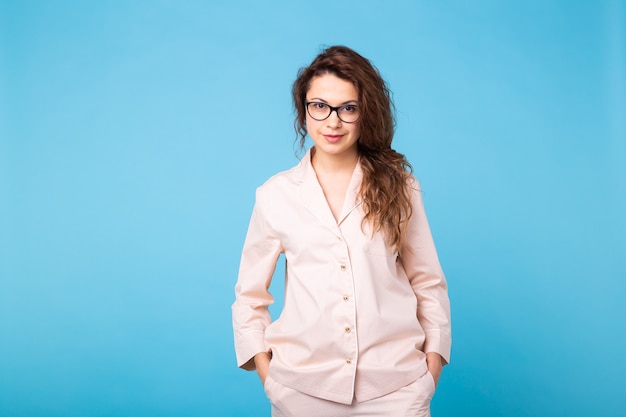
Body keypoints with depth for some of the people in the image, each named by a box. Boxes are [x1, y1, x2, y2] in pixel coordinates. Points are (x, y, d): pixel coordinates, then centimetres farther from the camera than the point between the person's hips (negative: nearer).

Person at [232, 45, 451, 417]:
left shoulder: (398, 187, 2)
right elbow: (250, 296, 7)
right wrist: (267, 373, -1)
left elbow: (428, 284, 7)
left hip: (395, 386, 0)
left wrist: (432, 368, 0)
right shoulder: (276, 195, 1)